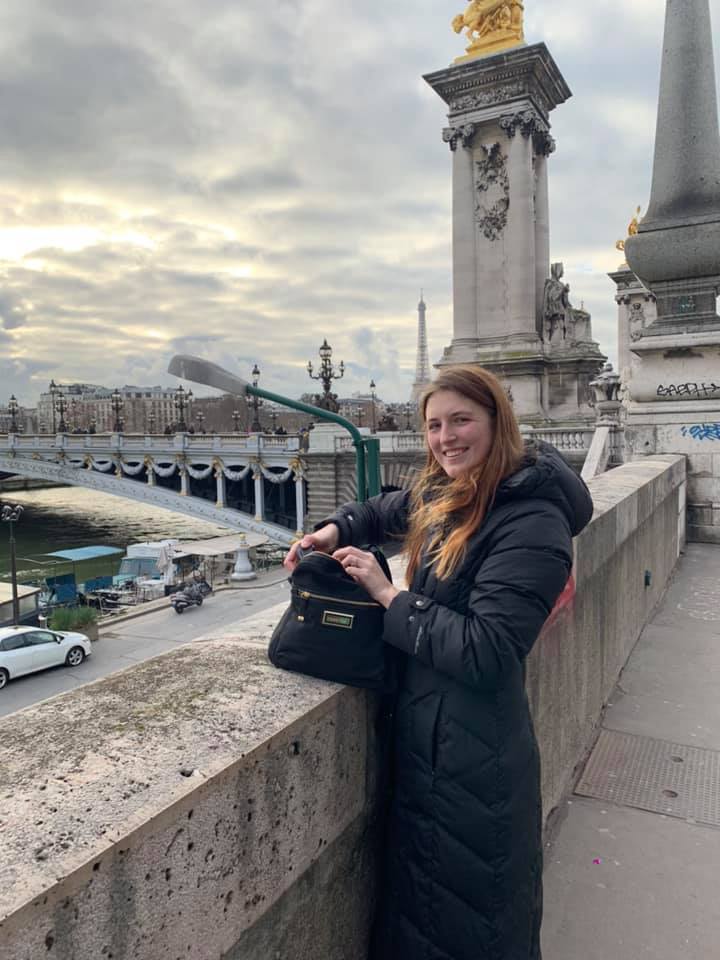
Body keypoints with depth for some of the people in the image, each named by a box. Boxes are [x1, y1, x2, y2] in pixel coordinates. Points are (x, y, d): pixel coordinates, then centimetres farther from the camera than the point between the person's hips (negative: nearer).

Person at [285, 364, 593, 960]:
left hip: (475, 760, -8)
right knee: (415, 893, 28)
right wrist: (333, 531, 2)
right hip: (423, 734, 8)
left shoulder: (531, 524, -23)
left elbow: (486, 654, -28)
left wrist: (389, 595, -21)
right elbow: (381, 512, 22)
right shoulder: (441, 496, 2)